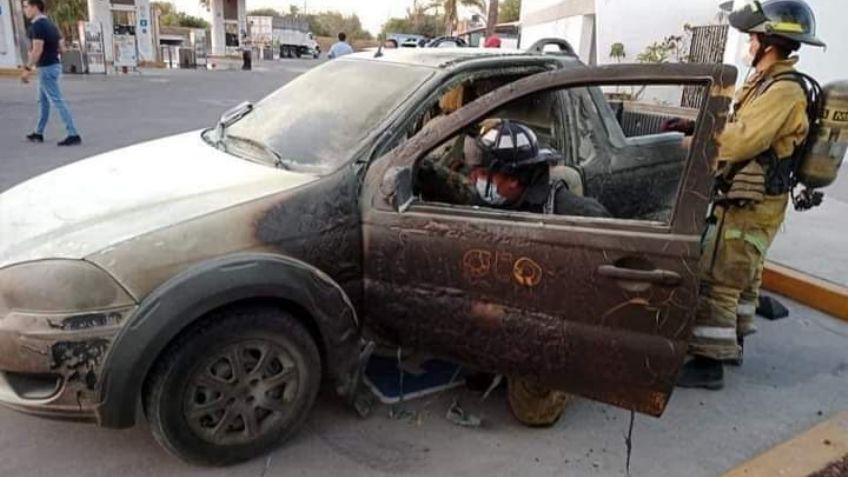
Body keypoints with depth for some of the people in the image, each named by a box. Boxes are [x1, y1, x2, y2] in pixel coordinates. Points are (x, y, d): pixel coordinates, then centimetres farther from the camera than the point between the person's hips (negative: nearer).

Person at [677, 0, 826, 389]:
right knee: (742, 277, 20)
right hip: (754, 203, 10)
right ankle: (732, 342, 35)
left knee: (716, 282, -9)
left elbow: (740, 140, -27)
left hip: (749, 207, -10)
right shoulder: (767, 86, 12)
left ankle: (708, 362, -4)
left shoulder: (783, 92, -20)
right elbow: (739, 128, 18)